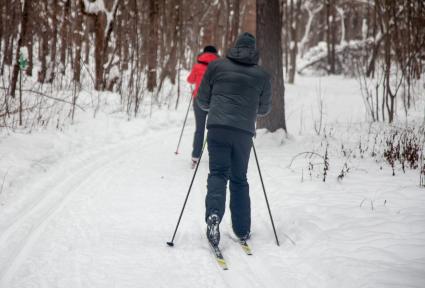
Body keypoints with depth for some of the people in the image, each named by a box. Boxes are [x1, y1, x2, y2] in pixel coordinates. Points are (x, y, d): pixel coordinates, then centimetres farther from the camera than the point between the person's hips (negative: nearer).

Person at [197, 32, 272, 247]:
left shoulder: (216, 66, 8)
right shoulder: (262, 75, 11)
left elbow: (202, 100, 13)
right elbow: (264, 109, 21)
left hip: (218, 127, -1)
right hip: (245, 132, 1)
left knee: (218, 173, -1)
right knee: (239, 178, 13)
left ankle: (214, 214, -27)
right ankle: (242, 230, 15)